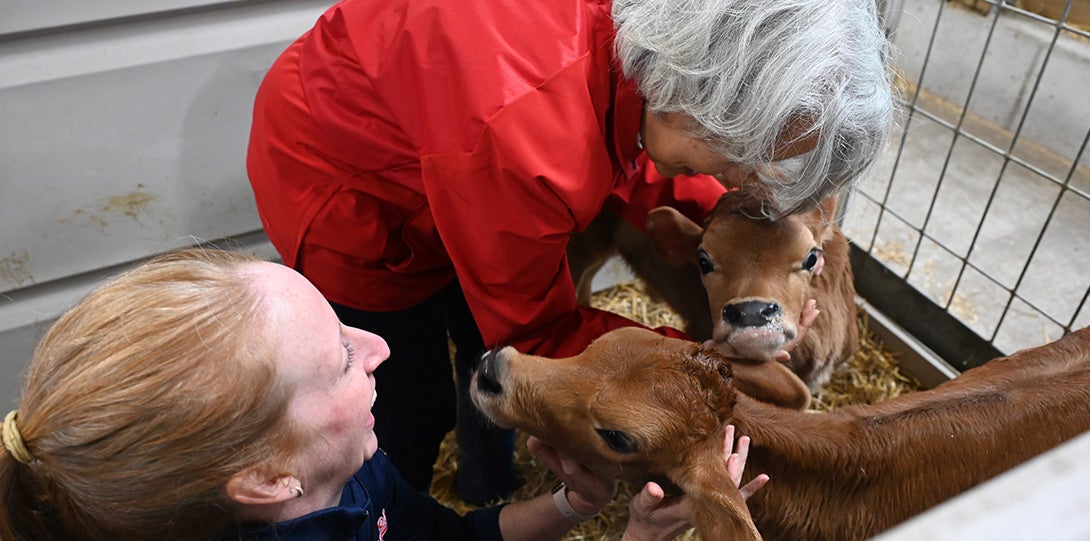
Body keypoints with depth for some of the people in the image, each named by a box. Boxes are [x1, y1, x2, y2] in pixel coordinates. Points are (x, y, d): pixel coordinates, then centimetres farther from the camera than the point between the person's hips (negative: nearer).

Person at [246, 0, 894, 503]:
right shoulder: (522, 138, -43)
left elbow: (638, 166, -1)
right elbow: (537, 333, -26)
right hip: (342, 188, -6)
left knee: (492, 351, 18)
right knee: (415, 401, 7)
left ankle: (489, 491, 48)